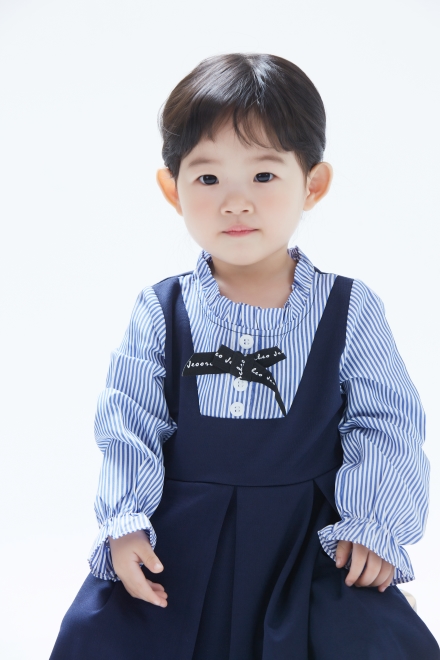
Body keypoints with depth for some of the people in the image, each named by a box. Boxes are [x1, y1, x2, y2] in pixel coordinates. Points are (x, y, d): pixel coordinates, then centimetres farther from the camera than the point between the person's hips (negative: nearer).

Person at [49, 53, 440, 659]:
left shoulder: (351, 309, -2)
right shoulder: (160, 313, 0)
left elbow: (387, 426, 0)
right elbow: (128, 426, 1)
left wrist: (373, 523, -11)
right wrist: (126, 521, -12)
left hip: (315, 534, -1)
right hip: (181, 535, 1)